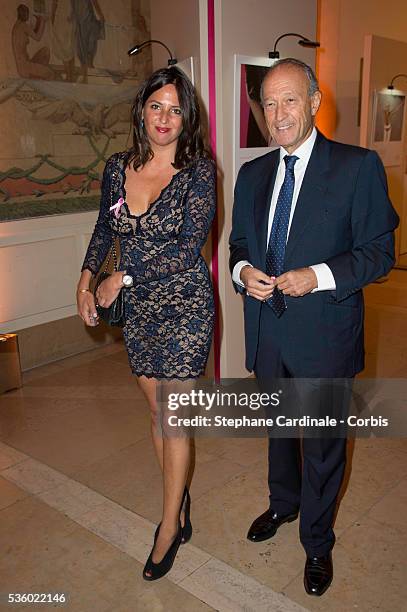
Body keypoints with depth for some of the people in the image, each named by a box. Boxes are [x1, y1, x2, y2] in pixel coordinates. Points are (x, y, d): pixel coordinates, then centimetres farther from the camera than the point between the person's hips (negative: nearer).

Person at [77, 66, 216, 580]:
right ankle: (179, 499, 33)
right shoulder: (118, 167, 3)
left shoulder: (198, 170, -10)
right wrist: (86, 278, 6)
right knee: (156, 408, 13)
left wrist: (125, 277, -14)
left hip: (184, 305, -5)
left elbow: (189, 246, -18)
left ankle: (170, 524, 18)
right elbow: (105, 227, 17)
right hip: (137, 307, 5)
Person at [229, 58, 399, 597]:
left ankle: (317, 543, 36)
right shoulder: (252, 174, 7)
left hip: (324, 334, -4)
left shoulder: (358, 166, -10)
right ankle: (283, 503, 52)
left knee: (323, 443, 12)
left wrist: (319, 276, -24)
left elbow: (380, 251, -9)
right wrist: (244, 271, -8)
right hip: (266, 331, 5)